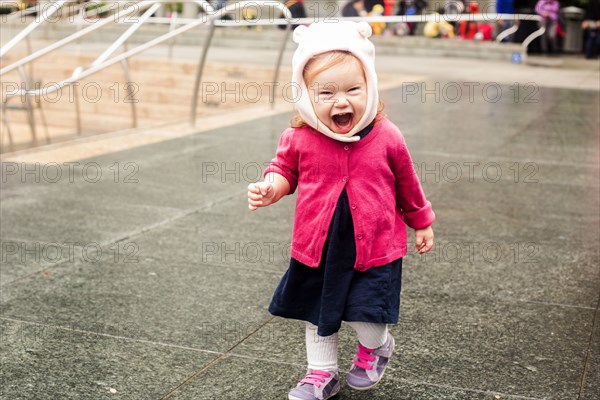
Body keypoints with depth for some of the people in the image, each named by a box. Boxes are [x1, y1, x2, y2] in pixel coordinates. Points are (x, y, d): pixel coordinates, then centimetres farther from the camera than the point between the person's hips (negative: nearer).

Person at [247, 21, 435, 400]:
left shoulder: (387, 138, -12)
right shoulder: (299, 139, -12)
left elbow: (407, 184, 3)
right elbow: (284, 170, 6)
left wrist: (422, 223, 15)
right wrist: (269, 188, -17)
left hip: (374, 248, -2)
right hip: (317, 248, 3)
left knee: (365, 316, -3)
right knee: (318, 315, 16)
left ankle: (377, 346, 33)